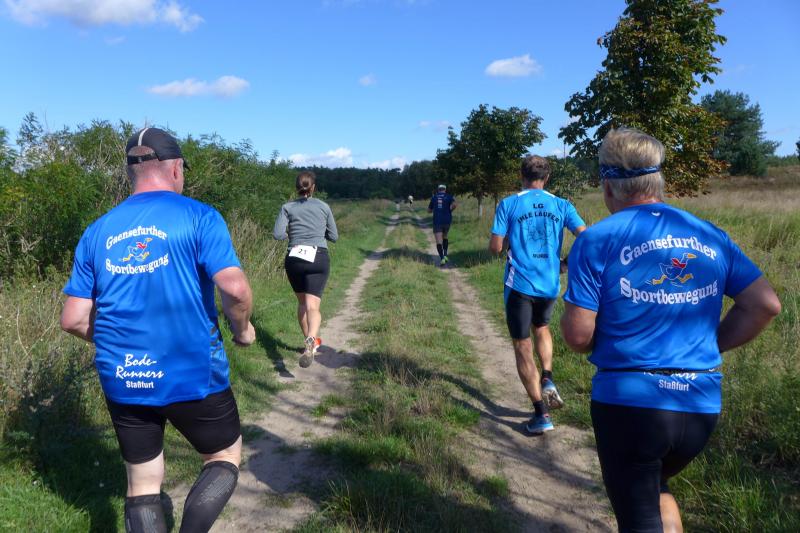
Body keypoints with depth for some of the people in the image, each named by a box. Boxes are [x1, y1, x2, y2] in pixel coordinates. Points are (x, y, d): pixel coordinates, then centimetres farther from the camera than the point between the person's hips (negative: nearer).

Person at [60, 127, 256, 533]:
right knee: (225, 456, 19)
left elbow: (73, 320, 3)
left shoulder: (97, 231, 5)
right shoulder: (198, 216, -8)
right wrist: (242, 328, -1)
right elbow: (235, 288, -21)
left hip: (122, 381, 4)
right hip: (194, 376, -4)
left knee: (142, 484, 19)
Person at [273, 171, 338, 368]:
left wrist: (290, 234, 15)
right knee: (312, 306, -10)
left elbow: (278, 234, -5)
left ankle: (311, 342, 31)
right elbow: (334, 236, 13)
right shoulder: (324, 207, 9)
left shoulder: (288, 207, 6)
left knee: (302, 302, 21)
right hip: (319, 258, -1)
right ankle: (310, 341, -37)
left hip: (294, 258, 1)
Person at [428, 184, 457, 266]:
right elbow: (455, 204, -17)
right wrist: (450, 210, 1)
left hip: (437, 221, -1)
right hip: (447, 221, 1)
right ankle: (445, 255, 12)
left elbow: (429, 210, 16)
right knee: (445, 237, 25)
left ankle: (442, 258, -22)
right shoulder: (449, 196, 4)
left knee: (439, 241, -5)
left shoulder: (434, 197, 9)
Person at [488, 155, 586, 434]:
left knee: (523, 347, 5)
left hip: (520, 284, -3)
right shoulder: (562, 205, 3)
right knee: (541, 327, 31)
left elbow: (495, 247, -8)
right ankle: (548, 380, 14)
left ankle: (541, 414, 4)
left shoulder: (508, 205, -3)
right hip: (550, 284, 3)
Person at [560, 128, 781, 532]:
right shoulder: (711, 236, 4)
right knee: (654, 488, 31)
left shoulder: (596, 241, -11)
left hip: (628, 402, -5)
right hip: (702, 406, 5)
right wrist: (711, 345, 13)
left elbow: (578, 336, -14)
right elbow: (765, 305, 6)